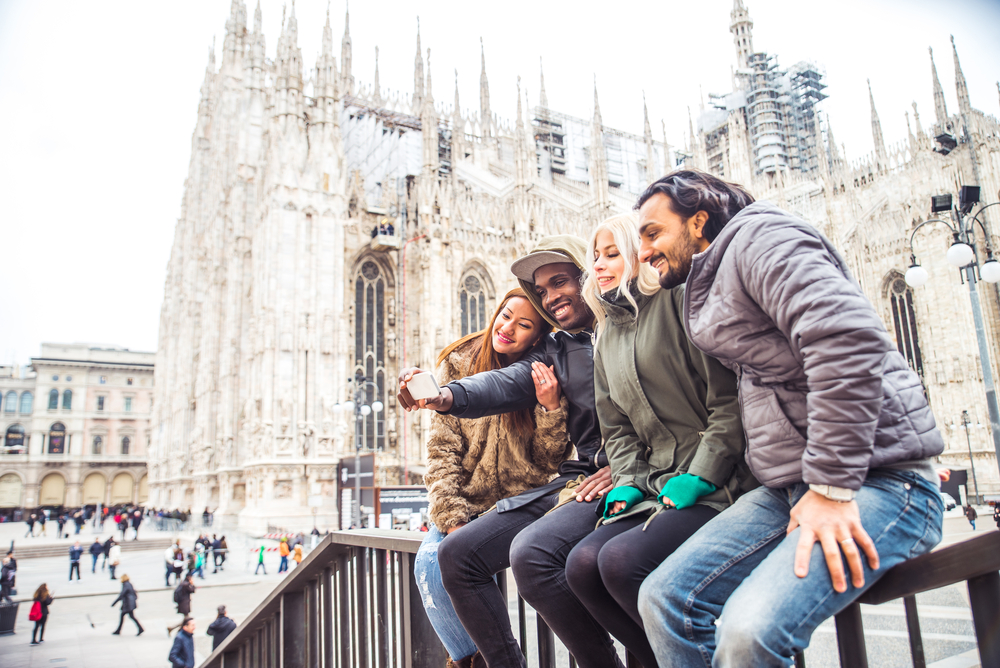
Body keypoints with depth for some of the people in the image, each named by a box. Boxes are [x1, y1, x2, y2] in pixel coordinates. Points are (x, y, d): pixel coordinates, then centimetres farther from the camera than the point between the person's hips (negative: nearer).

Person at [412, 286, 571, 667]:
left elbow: (551, 461, -2)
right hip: (468, 502, 2)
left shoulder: (546, 376, -1)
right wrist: (452, 519, -13)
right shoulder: (457, 363, 0)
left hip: (526, 499, -1)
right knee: (431, 561, -22)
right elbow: (442, 448, -2)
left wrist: (551, 407, -20)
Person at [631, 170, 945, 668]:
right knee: (663, 598, -5)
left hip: (873, 479, -8)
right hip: (787, 488, 9)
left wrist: (832, 487, -22)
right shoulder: (711, 284, 21)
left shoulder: (758, 236, -7)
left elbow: (848, 339, -23)